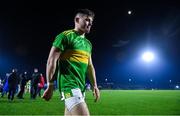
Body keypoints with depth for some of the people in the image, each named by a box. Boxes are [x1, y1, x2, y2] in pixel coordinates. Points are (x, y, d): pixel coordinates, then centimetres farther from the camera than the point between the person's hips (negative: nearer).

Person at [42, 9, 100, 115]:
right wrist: (50, 86, -13)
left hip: (81, 86, 8)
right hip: (69, 84, -8)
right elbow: (51, 60, -10)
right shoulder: (66, 36, -6)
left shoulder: (88, 43, 19)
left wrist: (95, 86, 17)